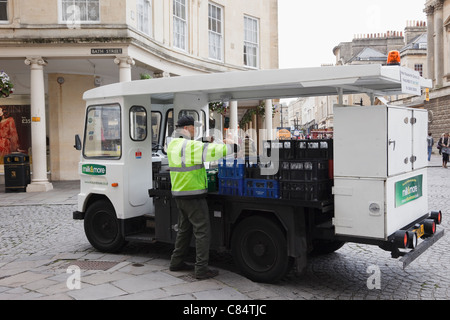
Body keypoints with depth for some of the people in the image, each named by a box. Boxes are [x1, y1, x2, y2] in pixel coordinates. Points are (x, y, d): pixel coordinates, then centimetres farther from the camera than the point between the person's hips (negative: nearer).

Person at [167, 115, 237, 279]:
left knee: (184, 229, 20)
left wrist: (208, 143, 6)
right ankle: (201, 269, 0)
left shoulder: (173, 145, 11)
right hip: (193, 196, -9)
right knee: (202, 231, -3)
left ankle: (176, 262, 28)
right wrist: (233, 147, -18)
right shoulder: (189, 146, -18)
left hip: (179, 194, 9)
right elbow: (211, 151, -25)